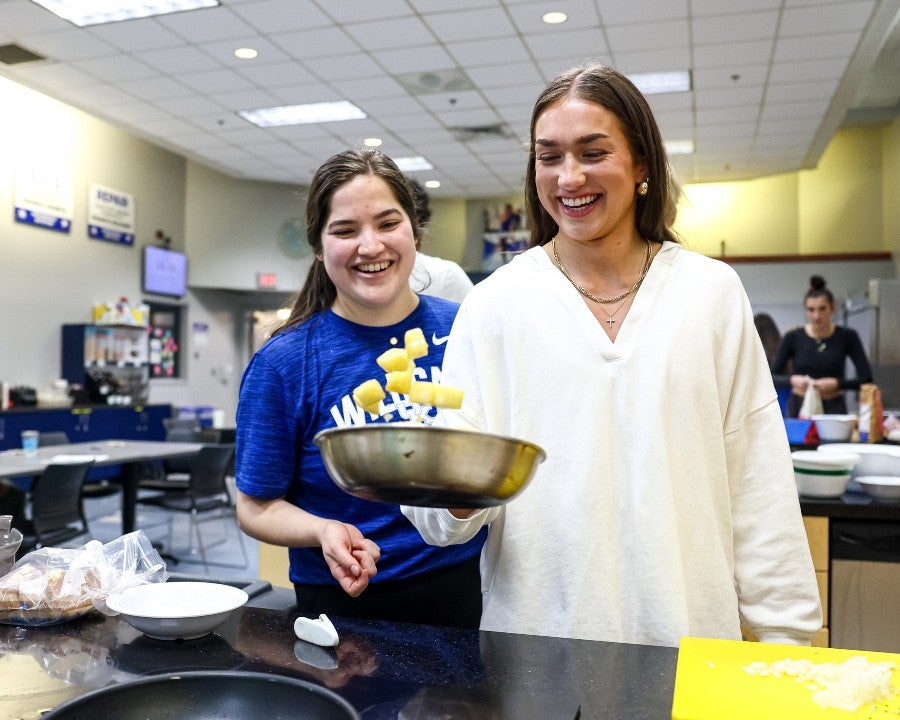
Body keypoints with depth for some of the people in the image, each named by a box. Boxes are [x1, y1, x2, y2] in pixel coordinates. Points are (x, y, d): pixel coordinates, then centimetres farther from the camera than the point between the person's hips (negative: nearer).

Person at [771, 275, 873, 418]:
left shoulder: (847, 337, 0)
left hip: (834, 409, 0)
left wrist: (837, 383, -17)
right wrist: (792, 380, -20)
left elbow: (867, 378, -3)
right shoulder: (793, 338, -1)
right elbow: (771, 378, -2)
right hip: (798, 408, 0)